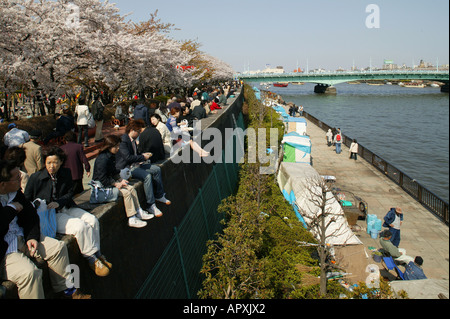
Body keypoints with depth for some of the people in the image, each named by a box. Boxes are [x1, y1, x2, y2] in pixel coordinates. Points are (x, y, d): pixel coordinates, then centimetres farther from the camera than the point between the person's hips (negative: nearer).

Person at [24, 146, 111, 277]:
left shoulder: (66, 173, 3)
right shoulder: (35, 178, -7)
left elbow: (70, 193, 7)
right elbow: (27, 201, 1)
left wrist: (58, 203, -14)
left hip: (66, 208, 5)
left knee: (93, 220, -18)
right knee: (80, 226, -27)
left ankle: (97, 253, -4)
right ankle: (92, 259, -13)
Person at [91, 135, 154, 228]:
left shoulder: (111, 156, 7)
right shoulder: (102, 159, -24)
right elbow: (102, 179, -25)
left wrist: (120, 180, 2)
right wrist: (116, 184, -19)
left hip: (112, 181, 10)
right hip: (102, 186, -10)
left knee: (132, 188, 0)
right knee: (126, 193, -20)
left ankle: (139, 212, 7)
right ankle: (132, 220, -15)